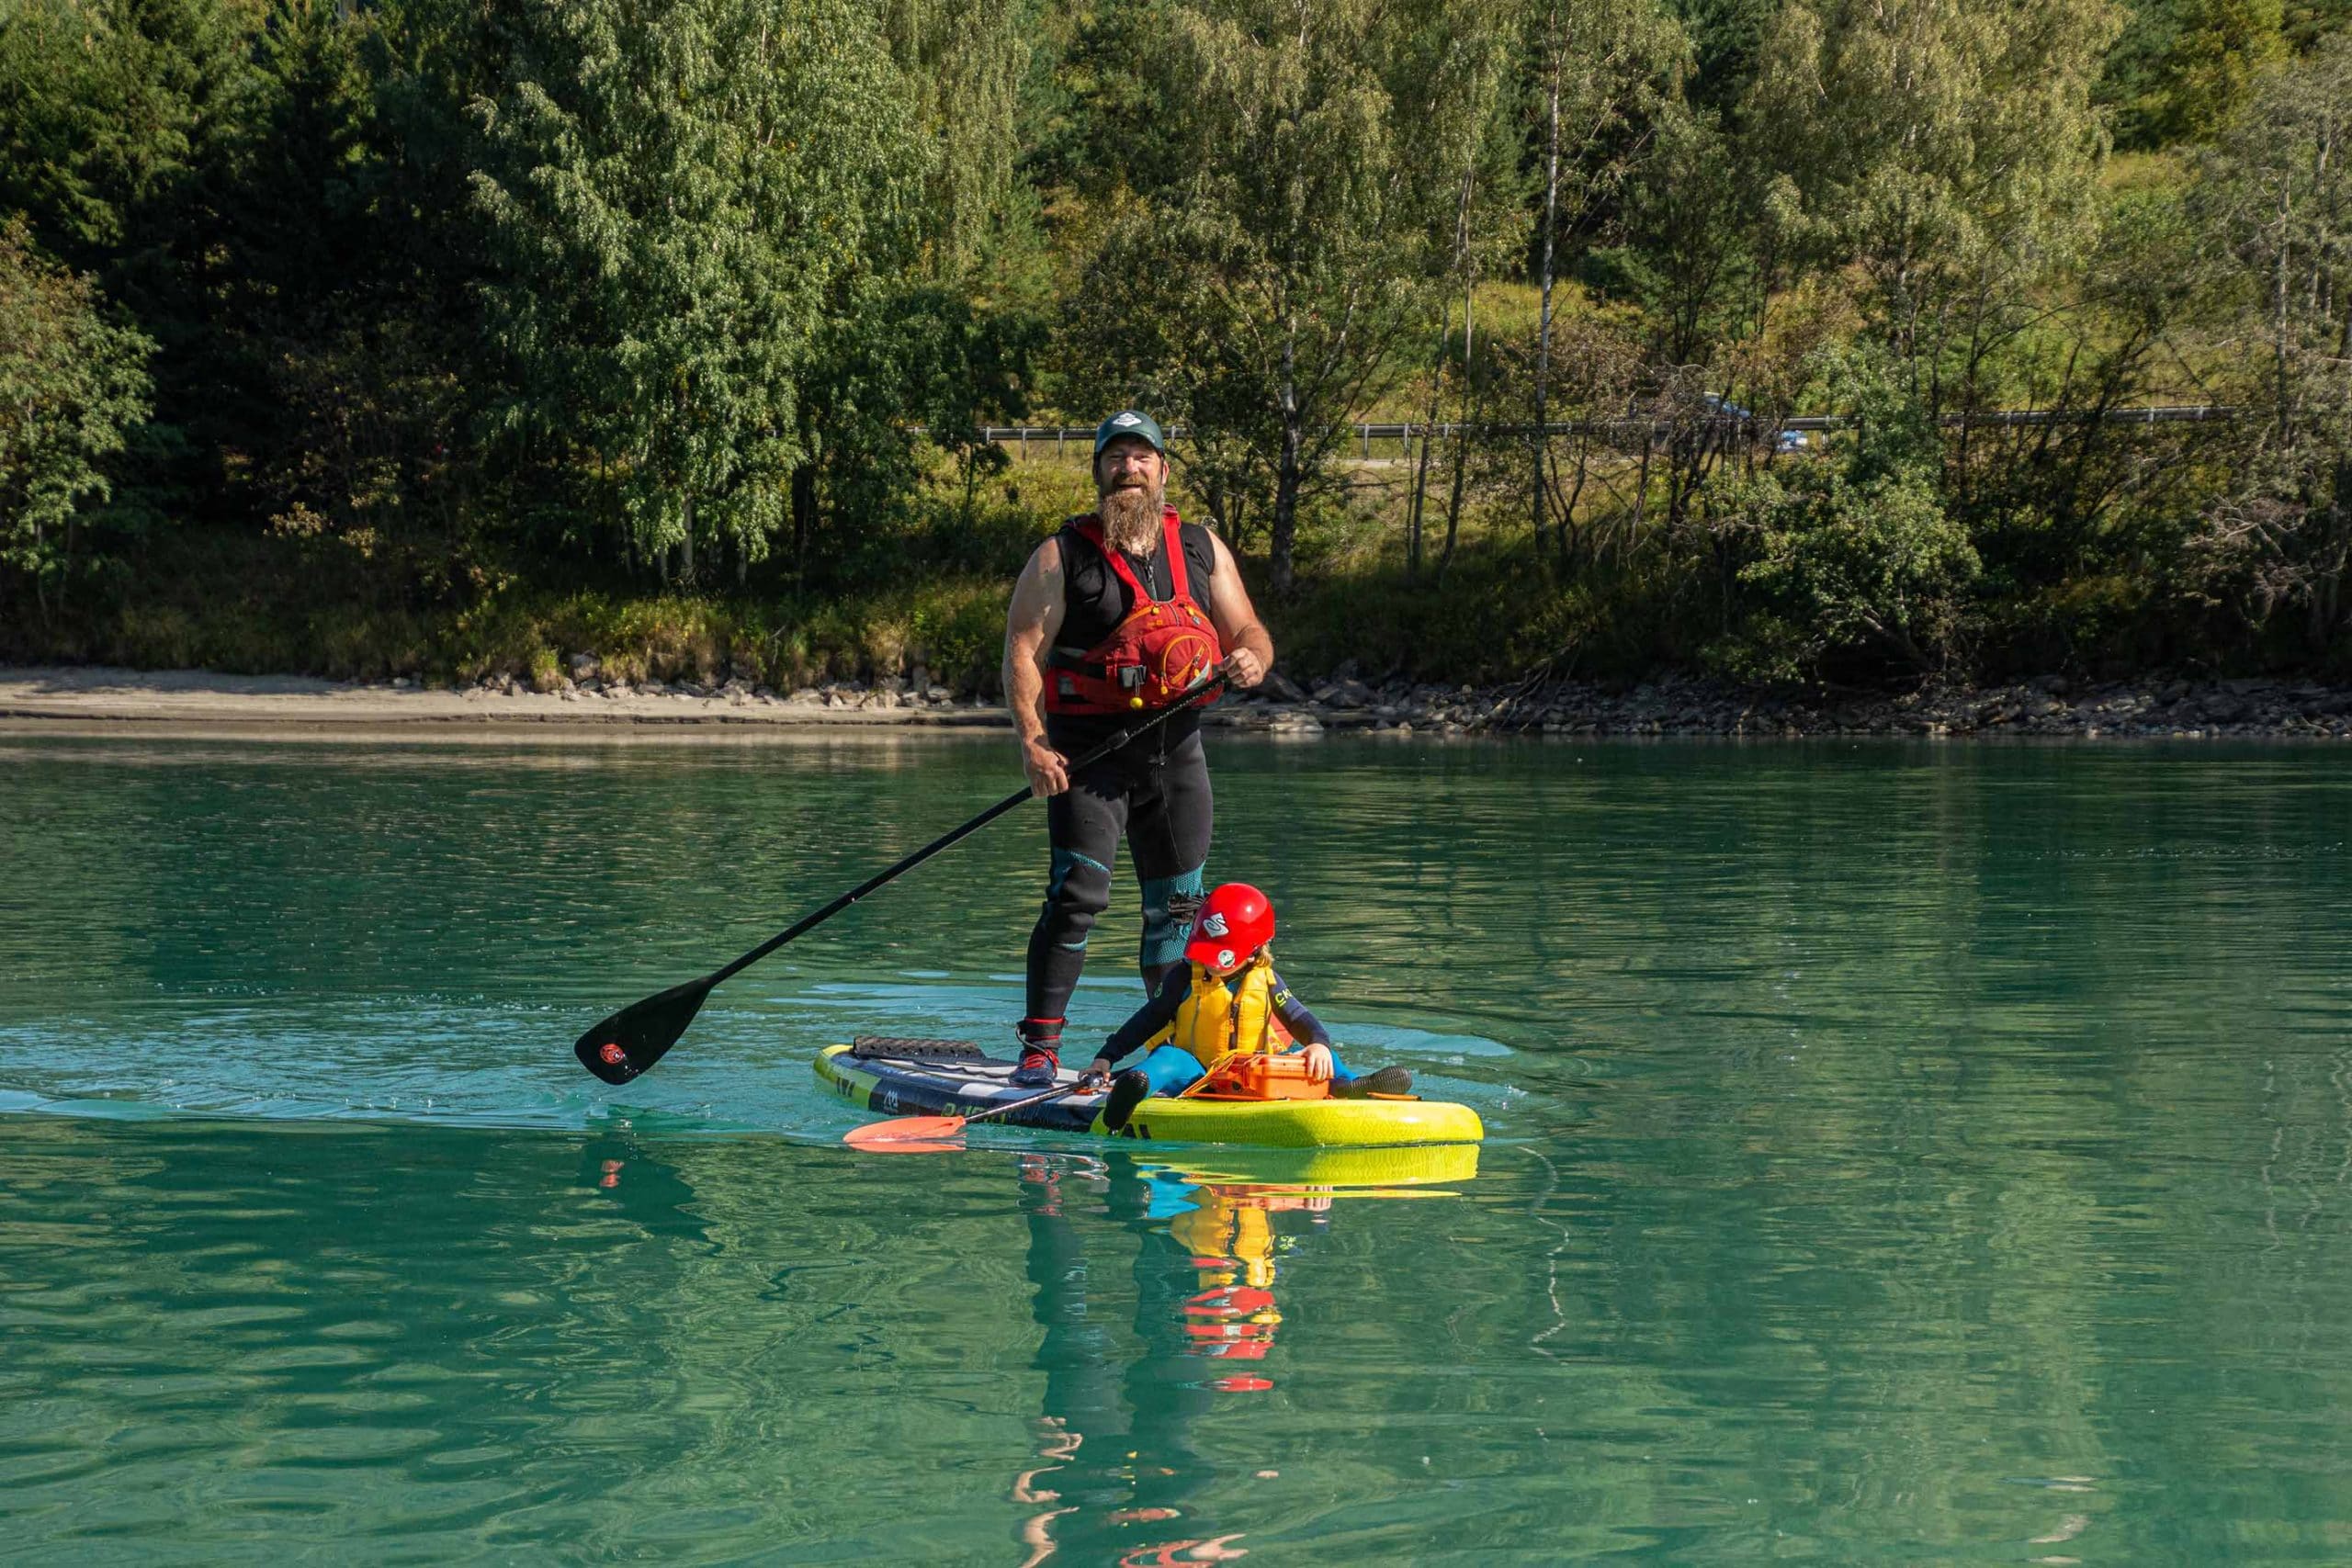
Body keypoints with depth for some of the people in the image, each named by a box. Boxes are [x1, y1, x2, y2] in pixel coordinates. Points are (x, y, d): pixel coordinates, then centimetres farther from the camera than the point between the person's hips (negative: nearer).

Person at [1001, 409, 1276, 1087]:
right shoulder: (1061, 555, -2)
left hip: (1176, 750, 4)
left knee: (1178, 905, 10)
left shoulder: (1202, 549, 11)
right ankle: (1039, 1050, -11)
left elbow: (1250, 633, 13)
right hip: (1090, 751, -4)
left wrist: (1249, 659, -12)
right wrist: (1033, 744, -19)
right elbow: (1023, 651, -7)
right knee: (1077, 895, -15)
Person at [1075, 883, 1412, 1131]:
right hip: (1195, 1074, -2)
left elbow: (1300, 1019, -1)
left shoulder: (1265, 982, 3)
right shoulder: (1185, 978, 1)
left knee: (1305, 1056, -18)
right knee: (1167, 1058, -33)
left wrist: (1319, 1045, -25)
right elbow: (1149, 1019, 4)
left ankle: (1349, 1088, -45)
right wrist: (1107, 1057, -4)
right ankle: (1136, 1086, -65)